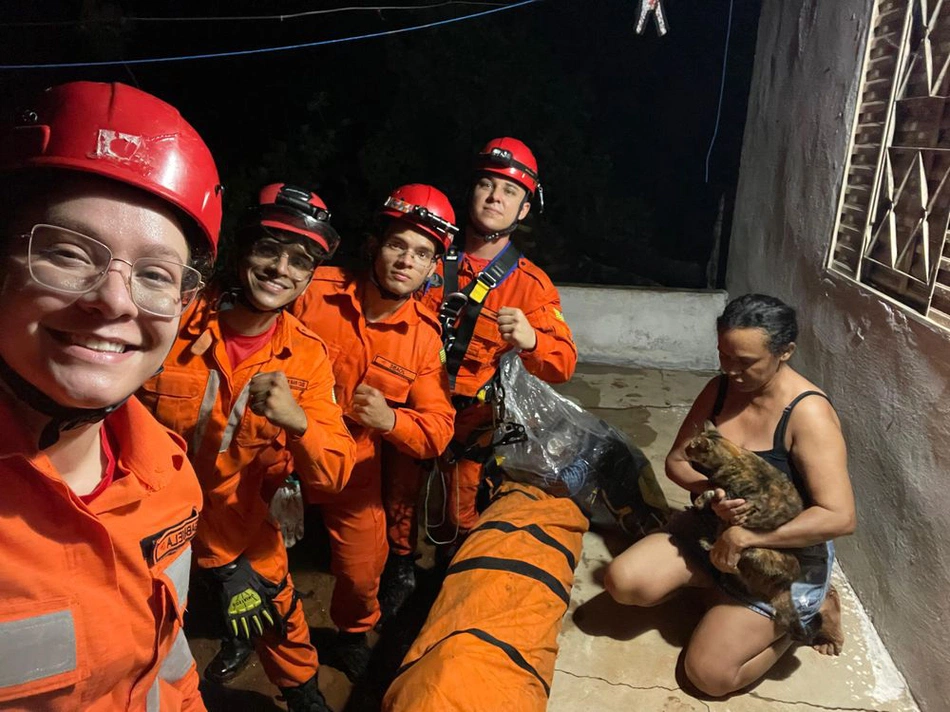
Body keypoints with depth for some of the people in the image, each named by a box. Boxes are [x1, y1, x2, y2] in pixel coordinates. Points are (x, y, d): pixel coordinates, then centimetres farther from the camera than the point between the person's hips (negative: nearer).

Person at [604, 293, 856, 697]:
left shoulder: (808, 413, -23)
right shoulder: (720, 389, -5)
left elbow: (840, 517, -26)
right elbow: (676, 461, 0)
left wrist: (747, 537, -28)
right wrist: (712, 492, -22)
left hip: (785, 554, -5)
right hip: (711, 528, 6)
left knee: (709, 674, -11)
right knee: (622, 582, -14)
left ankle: (807, 609, 11)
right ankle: (722, 585, 9)